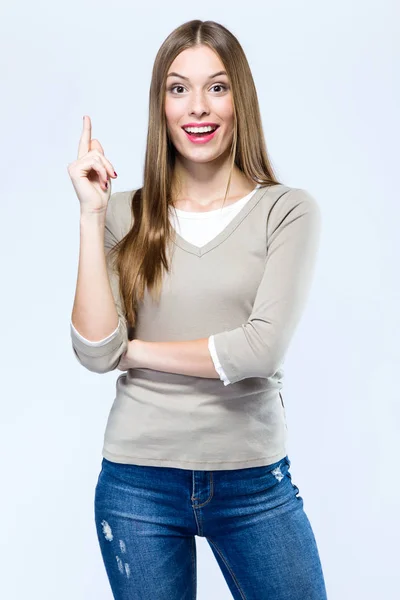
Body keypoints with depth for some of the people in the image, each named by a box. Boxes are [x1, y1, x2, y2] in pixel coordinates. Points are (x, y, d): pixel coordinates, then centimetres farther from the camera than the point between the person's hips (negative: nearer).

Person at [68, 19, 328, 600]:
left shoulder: (288, 210, -4)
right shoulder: (125, 215, 1)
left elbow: (262, 348, -15)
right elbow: (96, 352, -8)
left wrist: (135, 349, -6)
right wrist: (92, 214, -10)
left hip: (254, 480, -1)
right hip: (137, 482, 1)